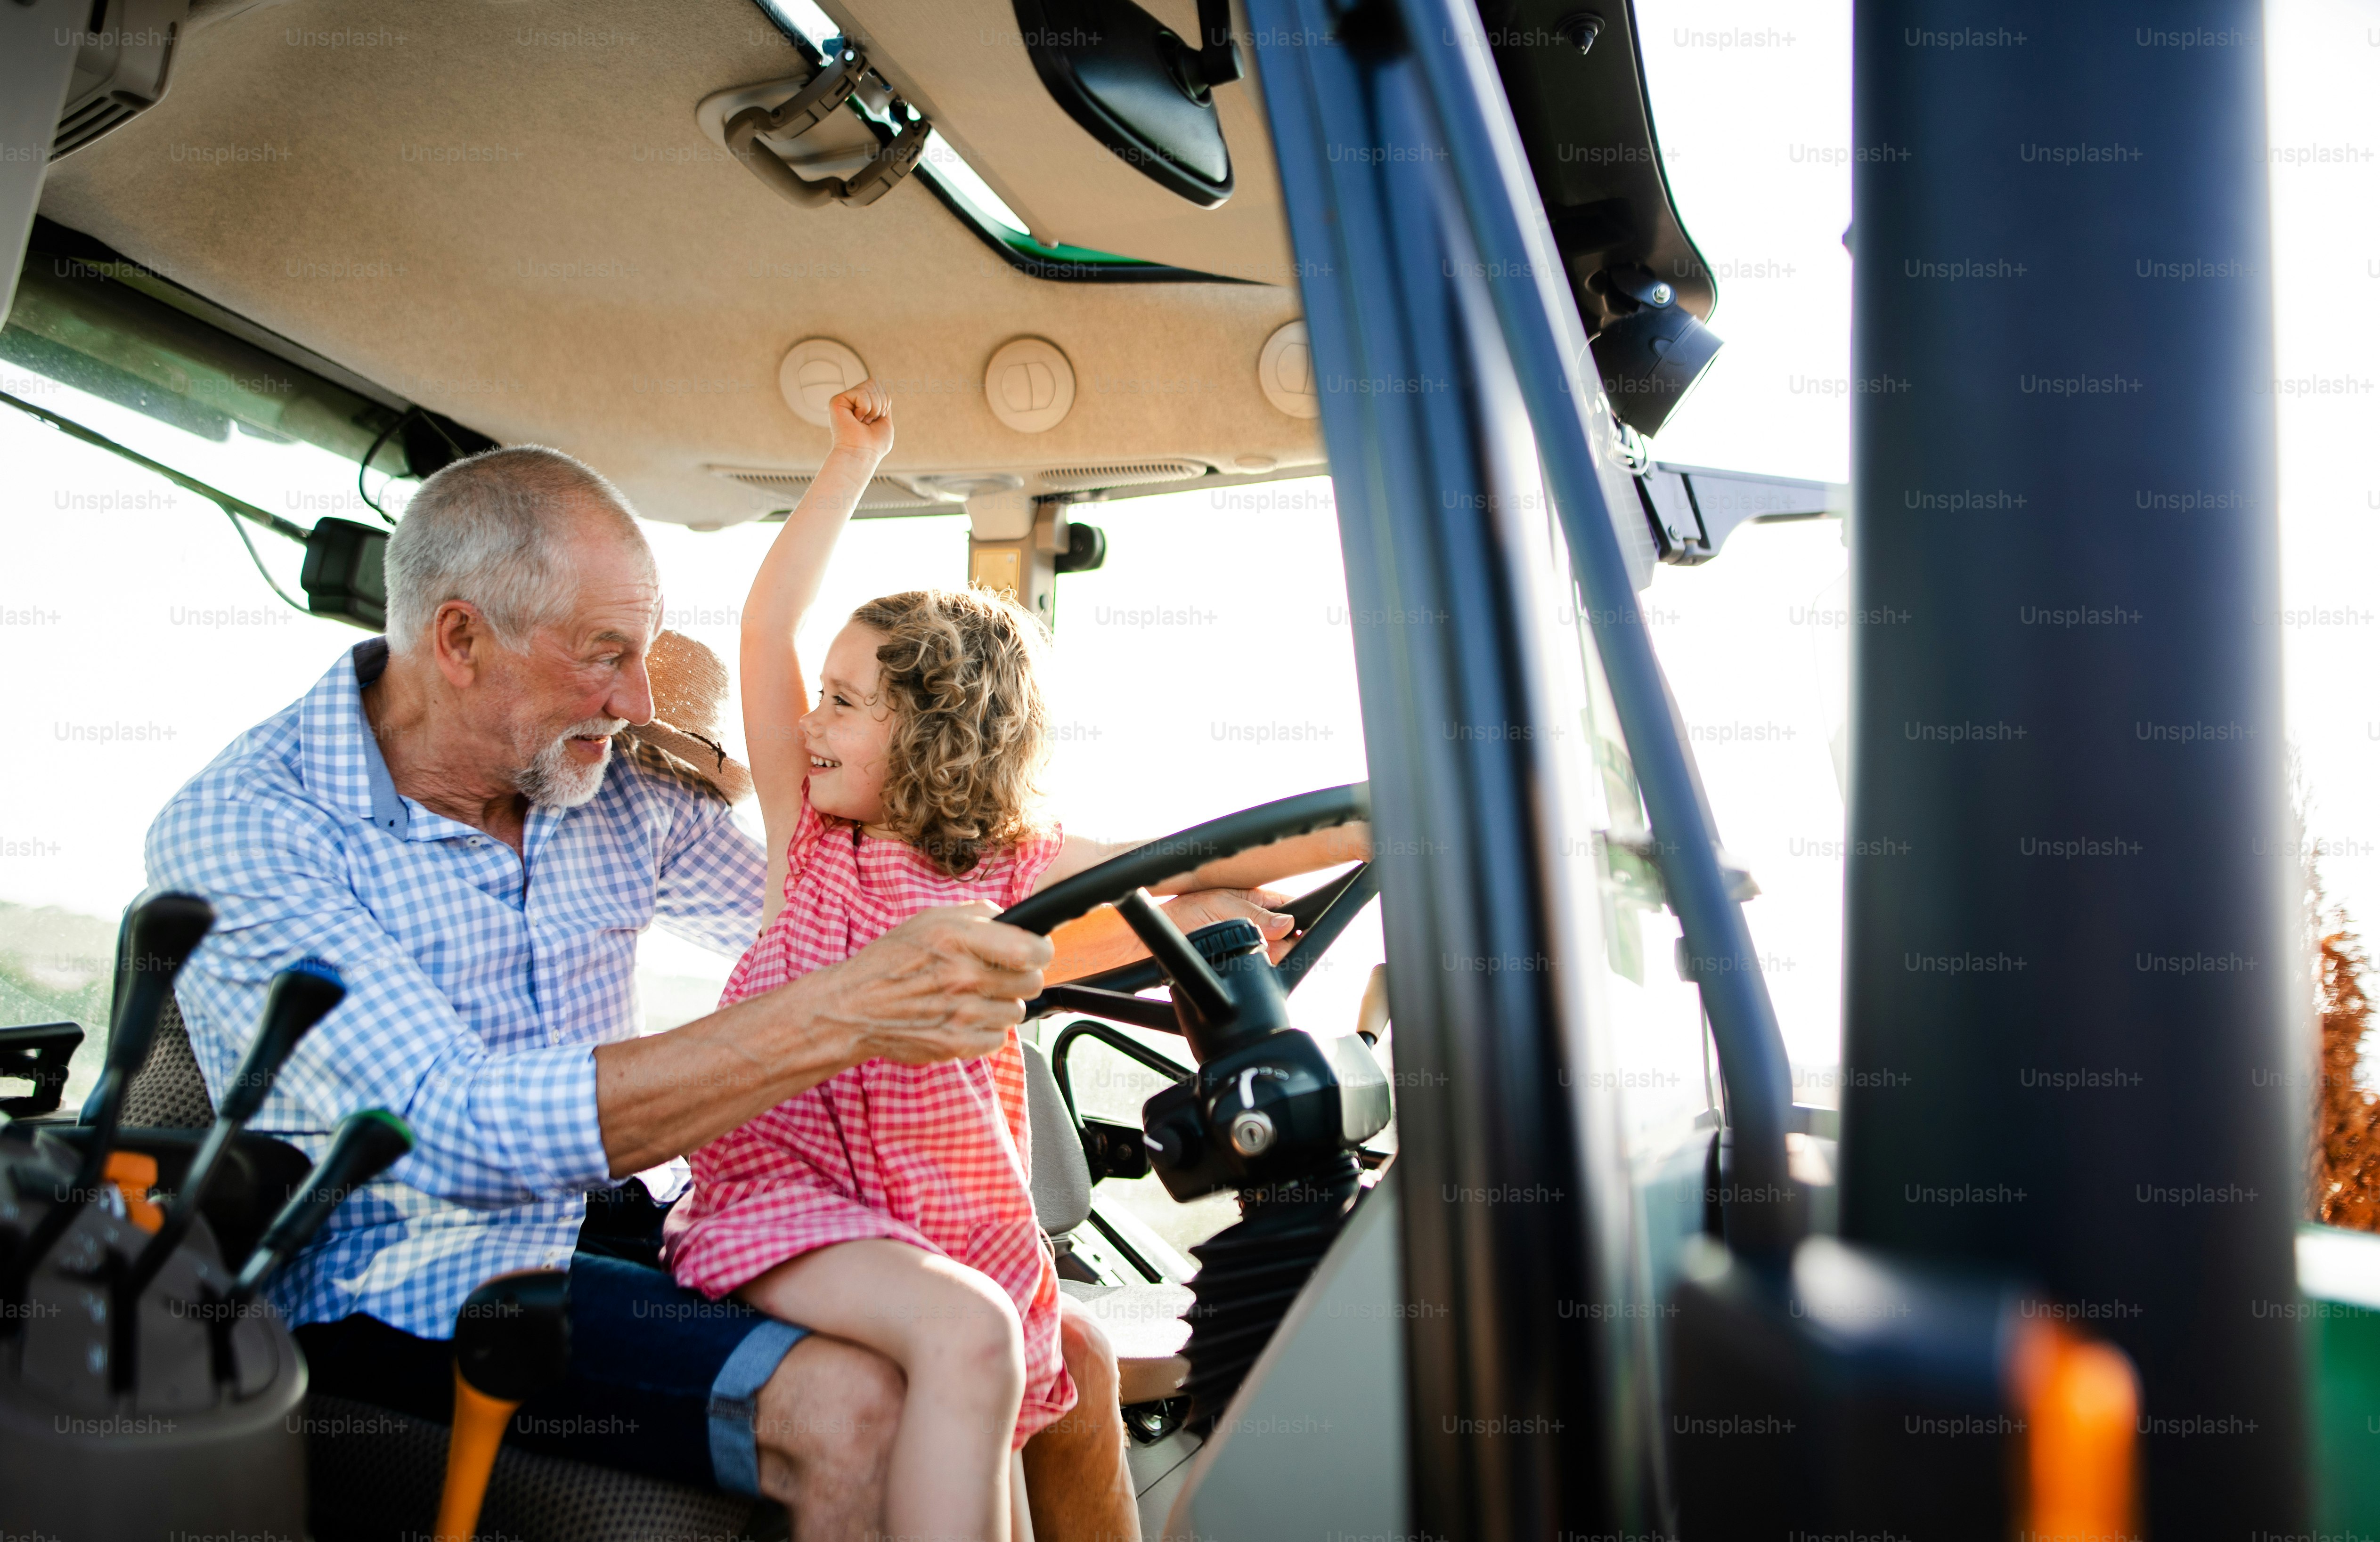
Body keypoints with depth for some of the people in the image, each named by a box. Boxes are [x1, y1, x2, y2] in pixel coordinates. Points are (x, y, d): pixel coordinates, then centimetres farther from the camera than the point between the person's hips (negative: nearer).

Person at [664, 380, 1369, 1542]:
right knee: (965, 1334, -29)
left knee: (1074, 1388, 4)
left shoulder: (1004, 866, 6)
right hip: (788, 1185, -3)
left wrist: (1381, 829, -7)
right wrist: (854, 460, 3)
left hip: (951, 1211, 3)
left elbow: (1187, 863, 1)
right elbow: (769, 623, 1)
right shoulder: (809, 836, 5)